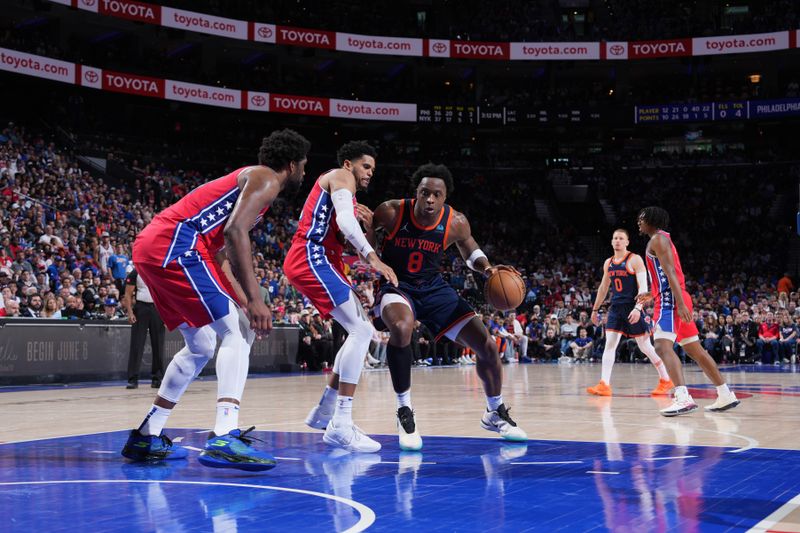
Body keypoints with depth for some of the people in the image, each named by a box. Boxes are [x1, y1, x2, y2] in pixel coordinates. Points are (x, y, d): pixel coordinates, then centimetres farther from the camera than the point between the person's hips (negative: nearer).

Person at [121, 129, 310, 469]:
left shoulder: (248, 180, 29)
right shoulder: (266, 178, -1)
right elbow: (235, 231, -18)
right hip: (174, 245, -10)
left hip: (151, 248, 10)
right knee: (236, 332, -12)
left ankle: (146, 438, 23)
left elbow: (222, 254, 29)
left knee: (201, 346, 19)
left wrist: (245, 305, 23)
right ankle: (224, 438, -25)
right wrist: (254, 300, -20)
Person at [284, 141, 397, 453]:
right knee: (361, 331, -19)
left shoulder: (336, 183, 29)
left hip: (317, 261, 11)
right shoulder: (341, 176, -1)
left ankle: (325, 411, 15)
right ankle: (341, 425, -25)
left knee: (362, 331, 13)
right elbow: (345, 220, -21)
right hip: (311, 259, -11)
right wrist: (372, 258, -31)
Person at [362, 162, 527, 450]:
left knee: (487, 346, 0)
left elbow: (470, 251, 7)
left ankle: (495, 413, 27)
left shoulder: (456, 223, -14)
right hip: (395, 286, -3)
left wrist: (487, 268, -14)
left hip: (433, 288, 4)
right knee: (401, 327, -40)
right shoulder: (391, 212, -20)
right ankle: (404, 411, -23)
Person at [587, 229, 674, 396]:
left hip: (632, 307, -6)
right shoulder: (608, 263, 11)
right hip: (616, 307, 6)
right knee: (609, 344, -5)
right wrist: (595, 309, 23)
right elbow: (603, 287, 22)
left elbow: (643, 287, -15)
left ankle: (665, 380, 14)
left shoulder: (635, 260, -8)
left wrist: (638, 308, -26)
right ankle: (604, 385, -9)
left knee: (645, 346, 0)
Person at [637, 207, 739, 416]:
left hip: (670, 300, -10)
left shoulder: (657, 239, -7)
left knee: (663, 346, -22)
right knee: (695, 350, 13)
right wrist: (651, 295, 35)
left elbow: (670, 272, -19)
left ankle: (683, 398, -36)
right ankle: (725, 395, 16)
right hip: (675, 299, 10)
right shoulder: (663, 239, 24)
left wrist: (680, 304, -27)